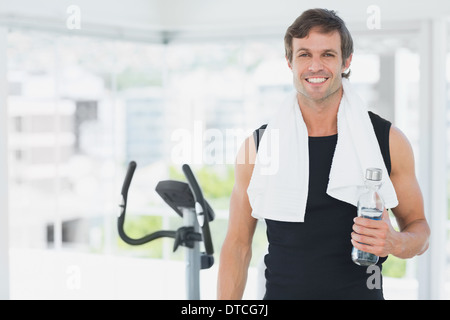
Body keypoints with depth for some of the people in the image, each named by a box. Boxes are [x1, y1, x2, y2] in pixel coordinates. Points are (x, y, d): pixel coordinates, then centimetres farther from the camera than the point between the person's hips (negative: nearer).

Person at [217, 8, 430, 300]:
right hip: (282, 292, 0)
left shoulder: (388, 140, -3)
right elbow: (238, 244, 0)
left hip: (362, 292, 0)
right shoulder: (257, 144, -4)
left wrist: (395, 243, -16)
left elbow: (419, 228, 5)